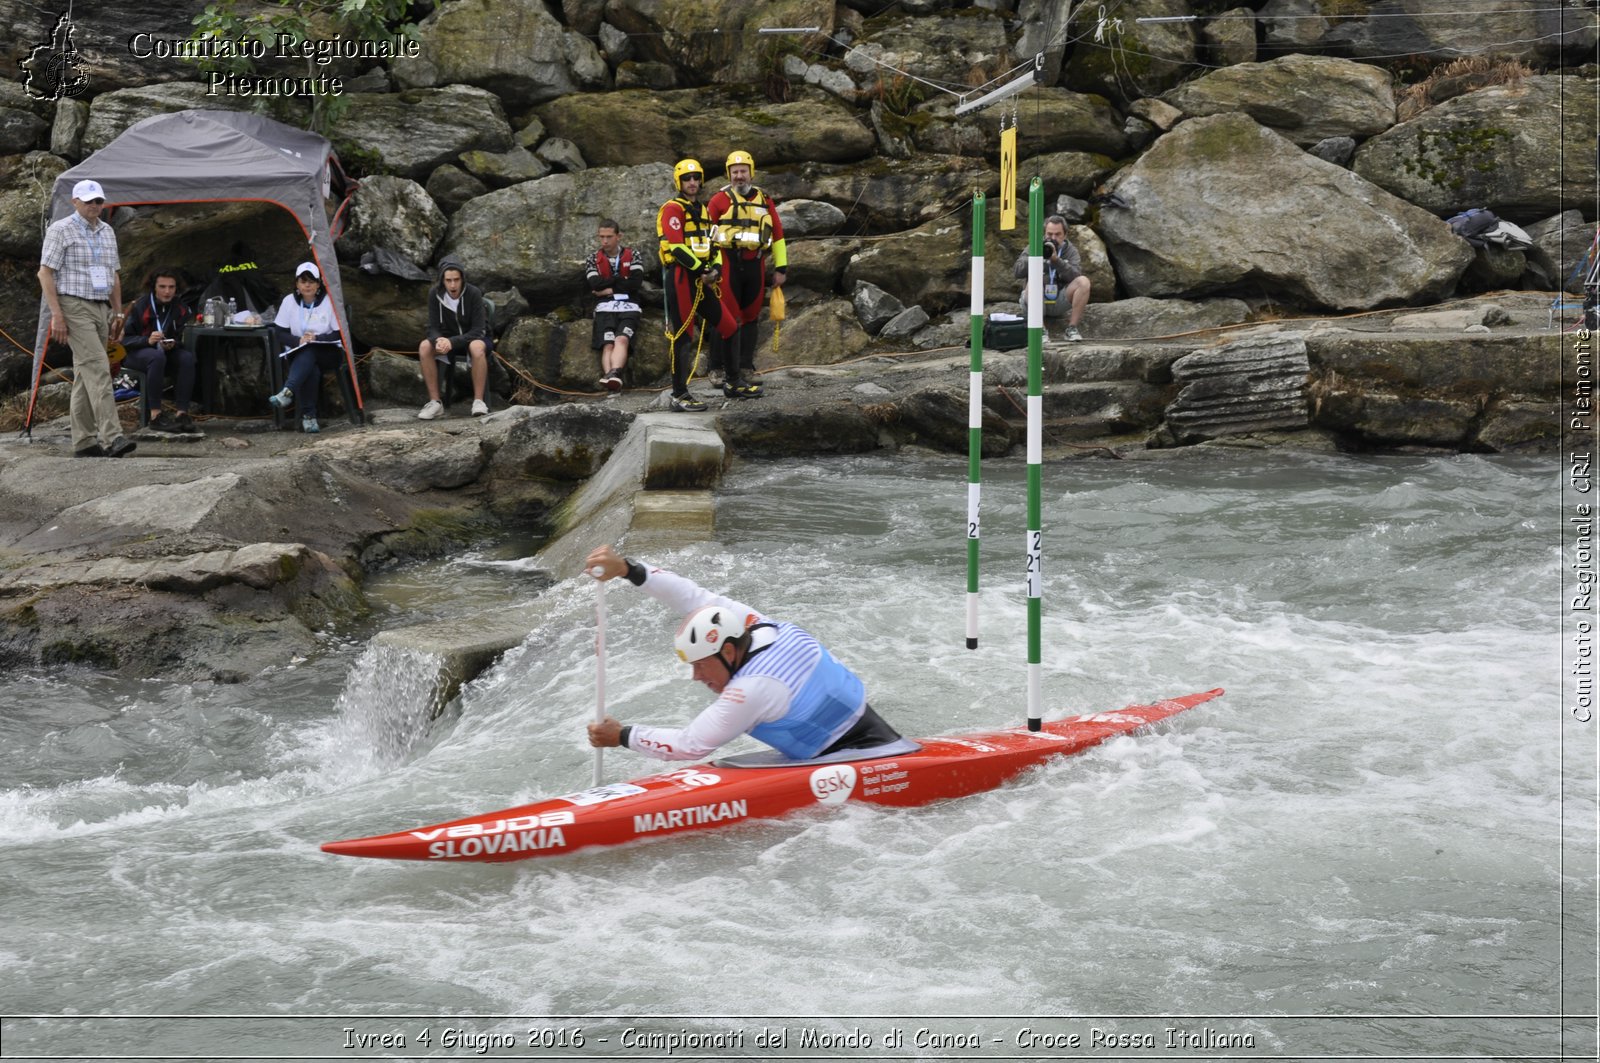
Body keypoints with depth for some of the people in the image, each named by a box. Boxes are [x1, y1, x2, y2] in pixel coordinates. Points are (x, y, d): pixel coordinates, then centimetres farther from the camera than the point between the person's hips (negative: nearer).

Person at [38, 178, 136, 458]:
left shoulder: (107, 232, 15)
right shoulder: (60, 231, -6)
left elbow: (114, 276, 22)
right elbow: (45, 274, -8)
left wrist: (118, 313, 17)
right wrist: (56, 315, -16)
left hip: (100, 309, 7)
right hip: (74, 308, -7)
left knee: (85, 374, 9)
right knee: (97, 367, -18)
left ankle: (83, 442, 10)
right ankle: (112, 437, -26)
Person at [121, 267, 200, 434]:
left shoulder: (180, 309, 0)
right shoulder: (140, 306, -13)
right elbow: (124, 339, -12)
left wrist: (173, 344, -19)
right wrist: (147, 340, -30)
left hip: (167, 352, 4)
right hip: (135, 354, -4)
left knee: (187, 357, -26)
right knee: (157, 356, -37)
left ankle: (182, 413, -29)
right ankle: (156, 415, -37)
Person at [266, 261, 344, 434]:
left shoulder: (329, 302, -6)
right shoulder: (289, 301, 0)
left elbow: (339, 335, -6)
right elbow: (279, 333, 0)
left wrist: (316, 339, -21)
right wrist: (298, 340, -19)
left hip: (329, 353, -1)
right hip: (298, 355, 1)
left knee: (308, 352, -37)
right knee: (311, 369, -35)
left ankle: (288, 393, -54)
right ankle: (308, 416, -40)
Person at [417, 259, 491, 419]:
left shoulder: (473, 293, -24)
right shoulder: (435, 294, -14)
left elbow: (478, 330, -26)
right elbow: (433, 328, -12)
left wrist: (452, 342, -39)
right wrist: (438, 340, -36)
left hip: (476, 337, -4)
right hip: (449, 339, 4)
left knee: (476, 347, -39)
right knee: (424, 347, -25)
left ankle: (479, 401, -30)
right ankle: (435, 402, -21)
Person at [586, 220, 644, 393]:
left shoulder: (632, 256, 13)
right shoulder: (594, 259, 17)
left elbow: (635, 282, -3)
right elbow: (595, 284, -2)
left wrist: (608, 289, -1)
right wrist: (621, 279, 0)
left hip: (628, 307, -1)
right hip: (605, 307, 1)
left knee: (622, 339, -31)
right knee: (607, 344, -26)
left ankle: (613, 374, -55)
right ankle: (611, 376, -51)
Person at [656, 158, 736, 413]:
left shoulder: (702, 211, 21)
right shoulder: (673, 209, -7)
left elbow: (709, 243, 23)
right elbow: (676, 247, -17)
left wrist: (714, 268, 5)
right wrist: (701, 270, -17)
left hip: (699, 279, 8)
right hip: (680, 276, -8)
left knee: (728, 328, 5)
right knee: (683, 336, -7)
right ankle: (679, 395, -2)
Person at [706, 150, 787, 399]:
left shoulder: (764, 200, 13)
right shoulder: (720, 200, 1)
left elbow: (777, 234, 16)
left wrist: (781, 268, 11)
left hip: (755, 265, 5)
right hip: (728, 264, -5)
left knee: (750, 319, 10)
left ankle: (745, 368, 18)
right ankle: (733, 379, -8)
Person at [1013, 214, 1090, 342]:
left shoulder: (1070, 251, 3)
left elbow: (1075, 276, -15)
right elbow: (1018, 272, -12)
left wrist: (1056, 260, -27)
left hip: (1059, 301, 2)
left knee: (1083, 281, -21)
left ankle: (1071, 329, -16)